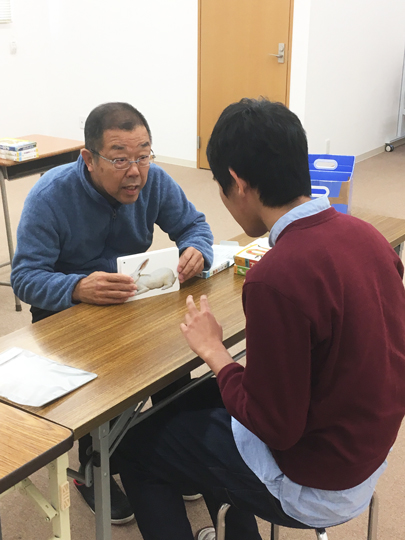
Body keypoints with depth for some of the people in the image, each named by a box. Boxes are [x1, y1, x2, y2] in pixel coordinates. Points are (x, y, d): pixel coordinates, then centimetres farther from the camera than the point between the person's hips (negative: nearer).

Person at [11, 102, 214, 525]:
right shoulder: (50, 196, -23)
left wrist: (196, 252, -24)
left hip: (132, 296, 4)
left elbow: (193, 224, 2)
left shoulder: (154, 181, -11)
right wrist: (78, 288, -47)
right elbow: (24, 277, -26)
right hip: (64, 309, -4)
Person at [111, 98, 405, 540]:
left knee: (135, 451, 10)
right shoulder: (364, 233, -7)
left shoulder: (277, 277, -32)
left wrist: (213, 352, -9)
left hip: (315, 486, -8)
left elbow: (275, 427, -24)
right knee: (195, 401, 27)